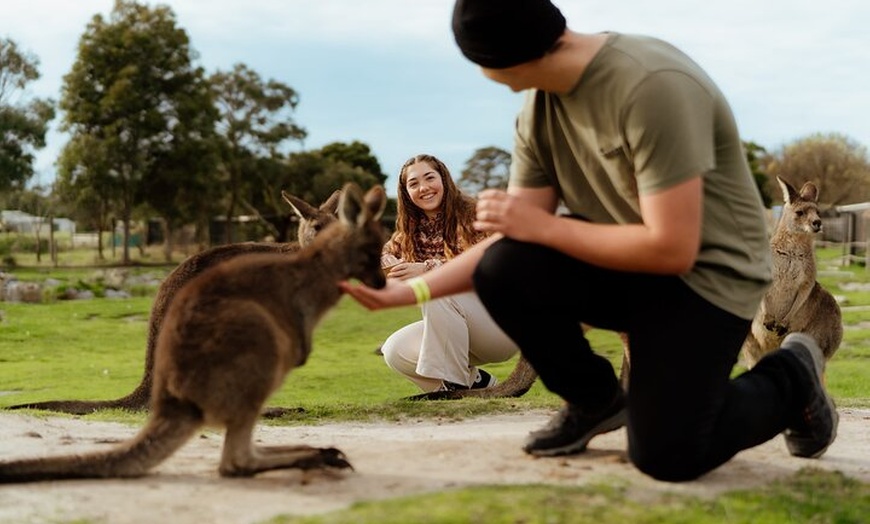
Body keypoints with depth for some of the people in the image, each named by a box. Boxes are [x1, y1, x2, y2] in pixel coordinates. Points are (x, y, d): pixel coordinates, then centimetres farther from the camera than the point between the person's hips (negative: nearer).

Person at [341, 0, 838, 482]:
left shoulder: (653, 87, -28)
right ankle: (595, 399, 7)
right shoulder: (538, 107, -4)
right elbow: (514, 238, -1)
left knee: (665, 455, -19)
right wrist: (412, 289, -10)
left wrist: (543, 226, -22)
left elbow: (672, 249, -28)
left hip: (708, 271, -6)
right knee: (502, 271, -21)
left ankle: (791, 379, 12)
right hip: (621, 261, 6)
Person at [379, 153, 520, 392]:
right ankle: (474, 380, 3)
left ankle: (453, 382, -20)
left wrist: (428, 269, -35)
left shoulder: (471, 213, -11)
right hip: (455, 330, 7)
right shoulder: (411, 230, 10)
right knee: (394, 351, -15)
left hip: (502, 322, -7)